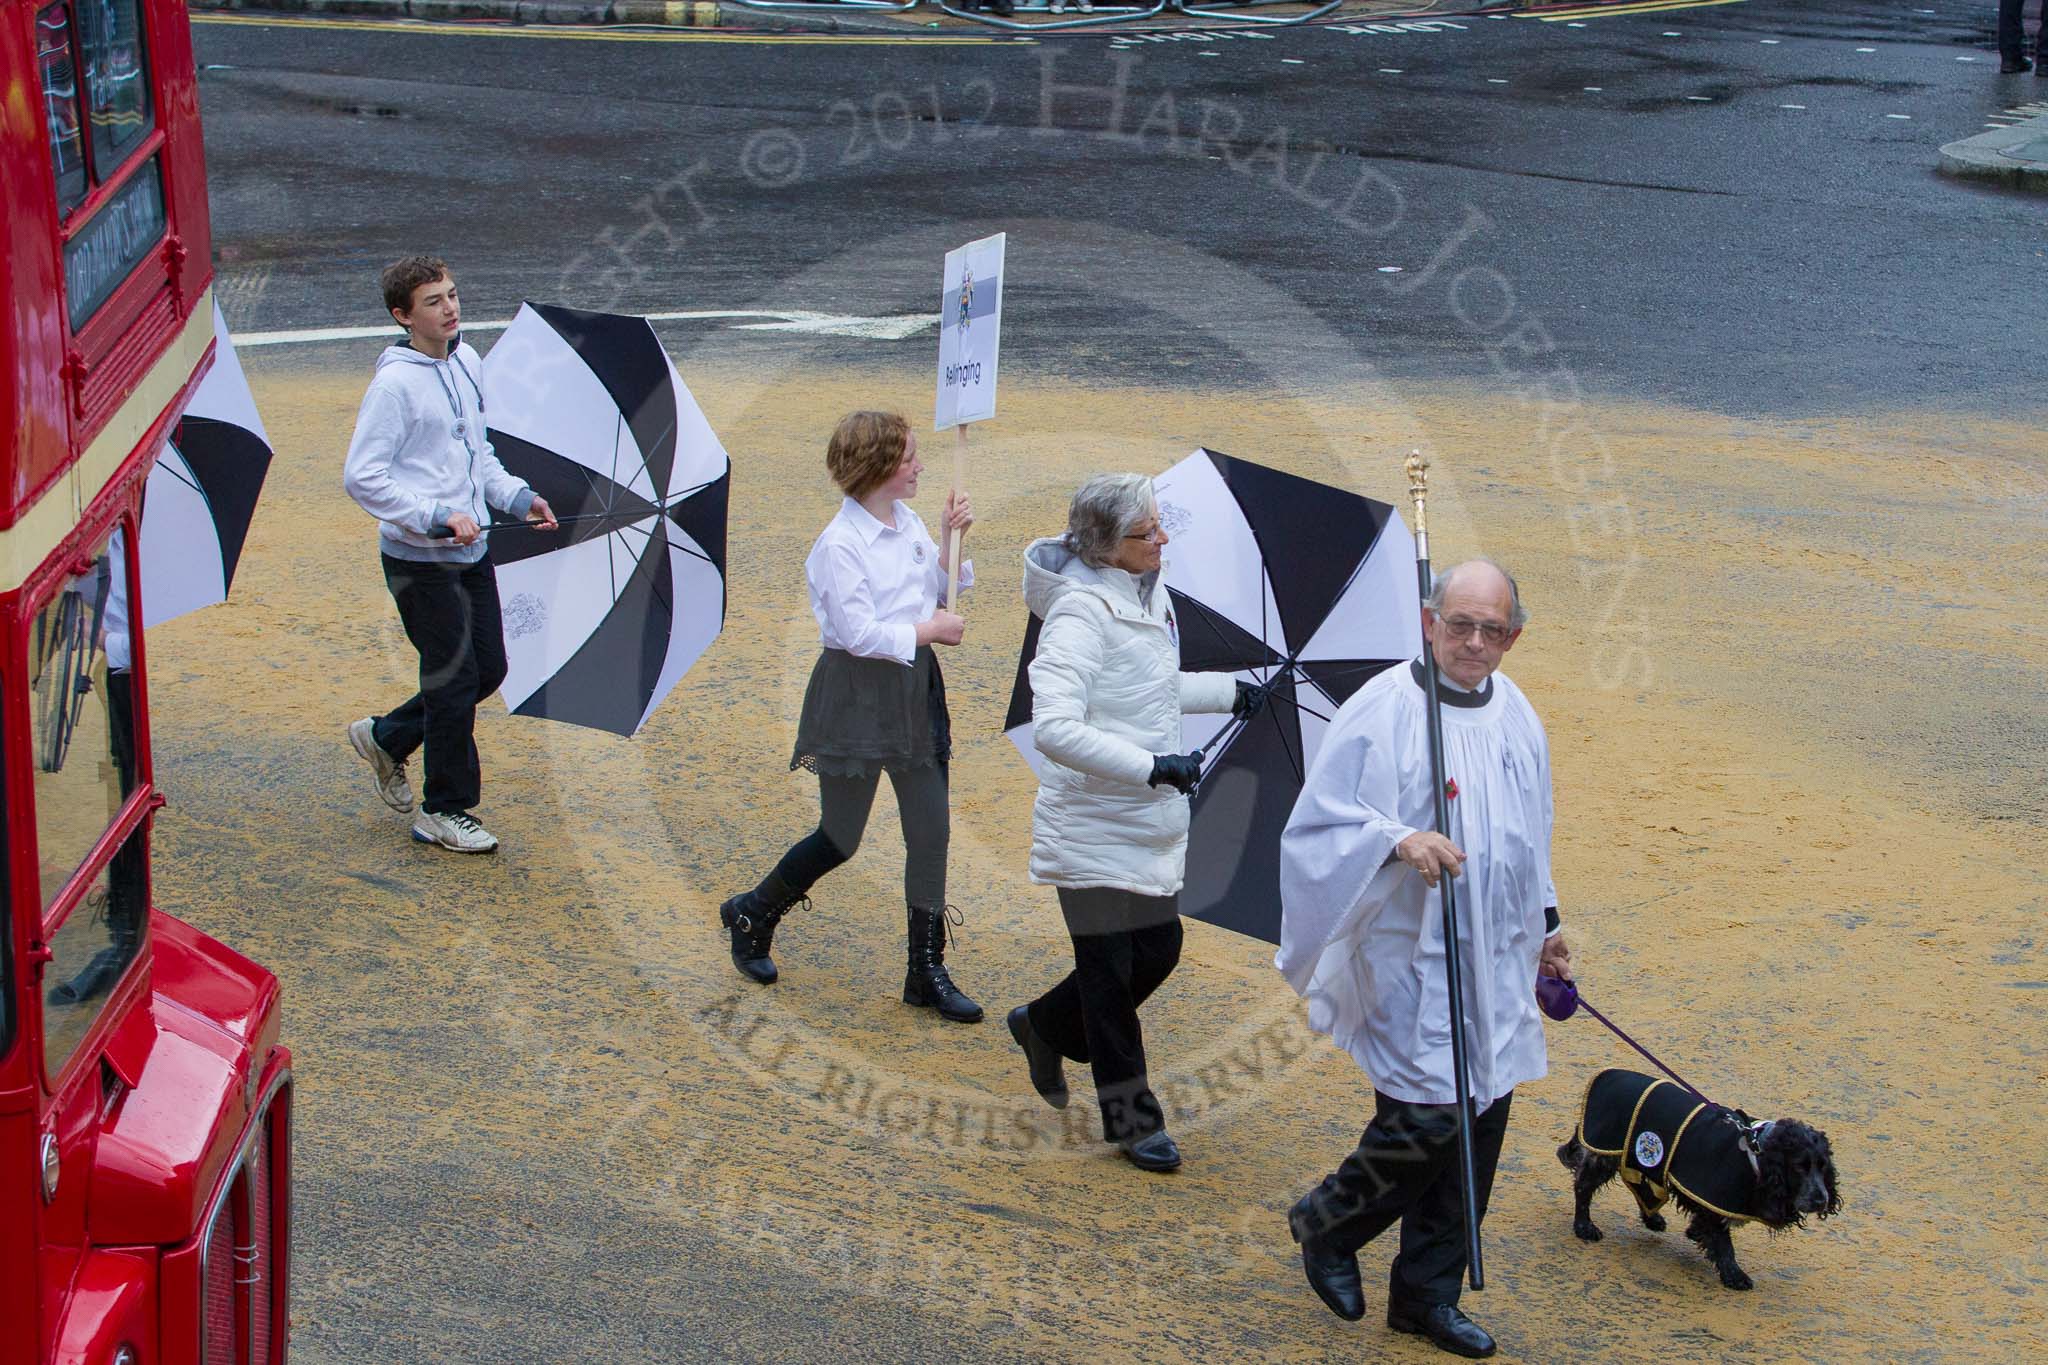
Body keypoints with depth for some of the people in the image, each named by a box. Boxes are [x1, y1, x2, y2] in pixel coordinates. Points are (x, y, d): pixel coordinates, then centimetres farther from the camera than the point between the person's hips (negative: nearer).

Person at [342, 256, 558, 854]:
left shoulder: (468, 363, 8)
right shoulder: (395, 384, -16)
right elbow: (362, 478, -19)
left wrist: (517, 496, 7)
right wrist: (437, 518, -23)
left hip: (470, 550, 8)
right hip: (419, 561, -8)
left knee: (488, 669, 13)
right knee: (454, 680, -2)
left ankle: (385, 737, 33)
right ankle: (444, 811, 14)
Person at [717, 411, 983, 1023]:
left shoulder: (909, 523, 6)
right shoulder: (840, 544, -18)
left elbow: (940, 589, 15)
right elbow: (857, 632, -22)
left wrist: (952, 541, 0)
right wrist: (928, 629, -15)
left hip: (914, 686, 7)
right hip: (857, 694, -7)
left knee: (930, 832, 5)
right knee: (840, 838, 5)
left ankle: (927, 972, 14)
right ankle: (752, 914, 31)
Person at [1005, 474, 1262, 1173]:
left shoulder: (1149, 595, 7)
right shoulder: (1081, 613, -22)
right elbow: (1053, 727, -32)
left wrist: (1228, 691, 26)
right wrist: (1151, 766, -33)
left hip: (1151, 823, 9)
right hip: (1093, 829, -9)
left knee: (1159, 948, 13)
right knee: (1109, 969, 3)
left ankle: (1045, 1026, 36)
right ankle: (1133, 1120, 16)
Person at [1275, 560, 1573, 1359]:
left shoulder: (1516, 716, 8)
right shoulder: (1382, 712, -13)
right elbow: (1320, 827, -15)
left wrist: (1545, 923, 25)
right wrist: (1397, 841, -30)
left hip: (1495, 963, 7)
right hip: (1408, 956, -7)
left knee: (1479, 1121, 8)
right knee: (1427, 1117, -12)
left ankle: (1426, 1294, 22)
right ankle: (1326, 1224, 17)